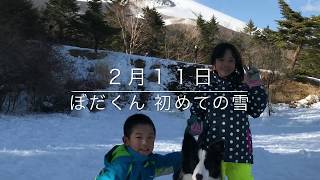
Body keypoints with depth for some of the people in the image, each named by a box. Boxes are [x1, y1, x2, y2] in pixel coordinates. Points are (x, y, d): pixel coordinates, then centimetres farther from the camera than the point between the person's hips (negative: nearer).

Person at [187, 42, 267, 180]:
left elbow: (256, 111, 1)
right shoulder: (205, 86, 1)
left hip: (239, 149, 1)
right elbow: (196, 112, 8)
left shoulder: (243, 85, 3)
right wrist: (194, 124, -12)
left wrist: (255, 86, -6)